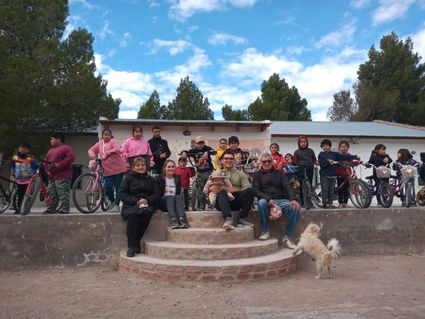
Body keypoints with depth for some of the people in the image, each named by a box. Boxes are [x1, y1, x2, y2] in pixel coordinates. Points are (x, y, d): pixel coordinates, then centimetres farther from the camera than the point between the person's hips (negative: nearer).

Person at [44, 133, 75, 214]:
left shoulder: (66, 148, -4)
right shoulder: (51, 150, 23)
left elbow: (71, 158, -19)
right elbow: (46, 161, 25)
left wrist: (59, 165, -19)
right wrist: (47, 170, 7)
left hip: (62, 177, -9)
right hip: (52, 177, 9)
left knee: (63, 194, -9)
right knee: (52, 194, 12)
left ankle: (64, 209, -6)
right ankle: (50, 209, 19)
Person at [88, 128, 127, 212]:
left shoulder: (113, 141, -1)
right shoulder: (100, 143, 13)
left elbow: (118, 149, -17)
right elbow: (91, 150, 14)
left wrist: (108, 153, -24)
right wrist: (92, 155, -6)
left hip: (118, 168, -4)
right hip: (108, 170, 4)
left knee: (118, 187, -1)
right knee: (108, 187, -4)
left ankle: (116, 205, 8)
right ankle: (112, 202, 22)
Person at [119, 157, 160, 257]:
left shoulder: (150, 179, 19)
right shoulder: (128, 177, 9)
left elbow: (157, 194, 11)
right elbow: (122, 193, 0)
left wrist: (147, 200, -9)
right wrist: (136, 201, -13)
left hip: (147, 205, 2)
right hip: (130, 206, -2)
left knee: (147, 212, -33)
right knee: (132, 215, -35)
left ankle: (136, 241, -23)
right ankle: (131, 246, -30)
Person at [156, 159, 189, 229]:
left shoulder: (177, 179, 15)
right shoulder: (159, 178, 7)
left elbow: (179, 194, 10)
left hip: (174, 201, 2)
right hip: (163, 203, -2)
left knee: (178, 197, -30)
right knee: (170, 197, -33)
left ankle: (182, 220, -52)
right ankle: (173, 220, -56)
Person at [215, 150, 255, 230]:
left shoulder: (240, 174, 18)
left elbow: (248, 188, 2)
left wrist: (235, 190, -16)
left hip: (236, 203, 1)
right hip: (222, 202, -1)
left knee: (250, 191, -24)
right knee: (222, 192, -33)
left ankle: (242, 218, -19)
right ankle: (227, 219, -48)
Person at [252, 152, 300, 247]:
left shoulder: (279, 173, 15)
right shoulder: (257, 174, 11)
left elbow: (287, 186, 1)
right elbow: (256, 191, -2)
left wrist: (293, 199, -19)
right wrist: (268, 199, -20)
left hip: (281, 200, 2)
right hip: (266, 200, -2)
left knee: (295, 208, -27)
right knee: (261, 202, -37)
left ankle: (288, 236, -14)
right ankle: (266, 231, -19)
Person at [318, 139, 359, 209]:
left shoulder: (334, 154, 10)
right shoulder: (321, 154, 3)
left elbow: (343, 157, 3)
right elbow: (321, 163, -10)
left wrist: (354, 157, -5)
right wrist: (328, 161, -25)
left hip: (332, 175, 3)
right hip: (324, 175, -3)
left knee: (331, 190, 6)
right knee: (325, 190, -4)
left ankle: (330, 203, 13)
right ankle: (325, 203, 2)